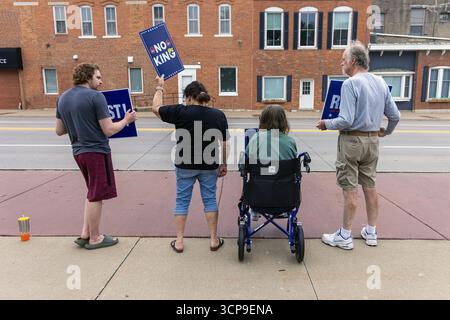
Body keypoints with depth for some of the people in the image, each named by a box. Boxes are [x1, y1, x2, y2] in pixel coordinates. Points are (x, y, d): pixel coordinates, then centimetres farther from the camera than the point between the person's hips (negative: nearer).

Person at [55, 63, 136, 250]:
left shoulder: (63, 98, 9)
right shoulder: (95, 96, -14)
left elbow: (59, 131, 13)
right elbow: (109, 130, -15)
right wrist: (126, 120, 0)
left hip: (78, 152, 8)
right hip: (97, 151, -8)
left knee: (93, 194, 21)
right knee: (96, 196, 5)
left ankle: (85, 234, 22)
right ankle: (94, 239, 17)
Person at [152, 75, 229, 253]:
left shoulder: (180, 112, -11)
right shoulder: (218, 115, -3)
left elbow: (156, 108, 2)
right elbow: (224, 143, 1)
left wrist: (160, 88, 15)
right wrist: (223, 164, 12)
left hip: (185, 165, -2)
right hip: (209, 166, 2)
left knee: (182, 201, 10)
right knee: (210, 200, 11)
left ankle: (179, 241, 16)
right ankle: (214, 240, 16)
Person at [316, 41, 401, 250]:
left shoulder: (350, 84, -15)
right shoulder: (381, 83, 7)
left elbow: (346, 120, -22)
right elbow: (395, 116, 9)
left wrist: (326, 124, -5)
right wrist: (386, 131, 27)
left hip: (352, 140, -7)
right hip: (372, 141, 7)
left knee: (350, 190, 0)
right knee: (370, 186, 15)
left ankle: (345, 236, 11)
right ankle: (371, 232, 26)